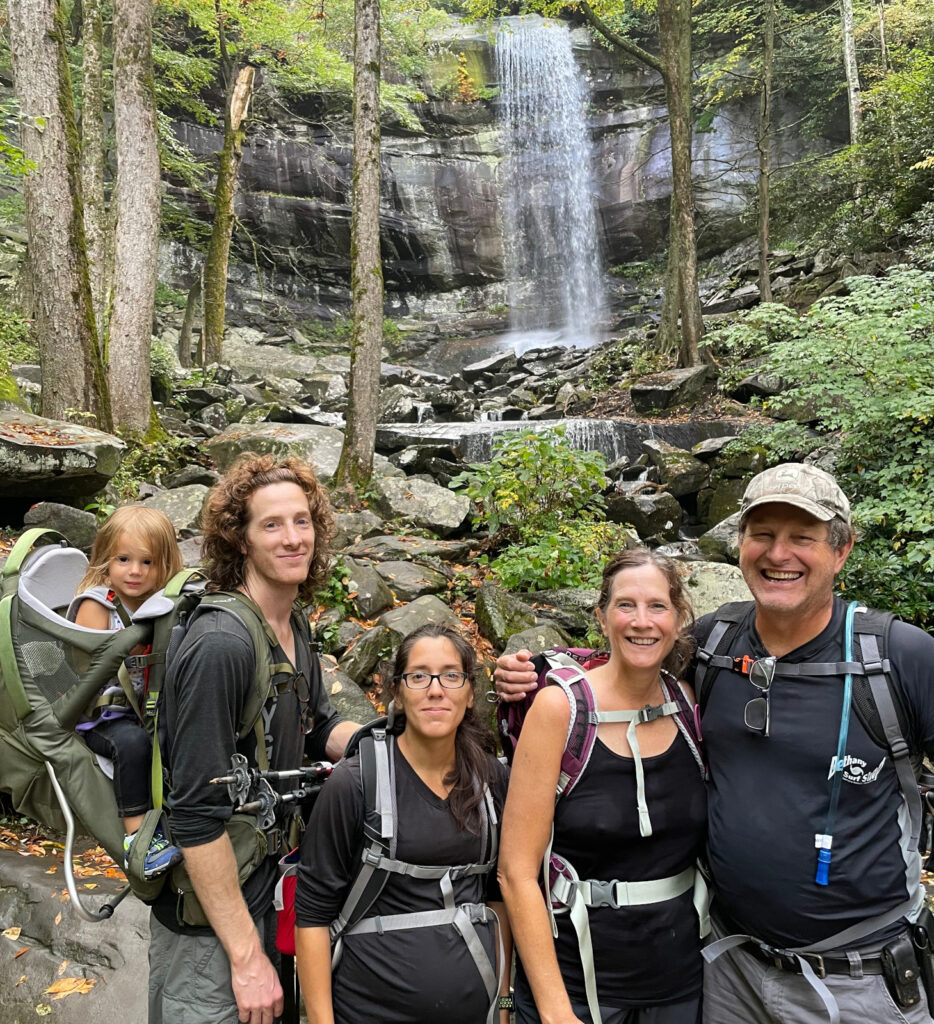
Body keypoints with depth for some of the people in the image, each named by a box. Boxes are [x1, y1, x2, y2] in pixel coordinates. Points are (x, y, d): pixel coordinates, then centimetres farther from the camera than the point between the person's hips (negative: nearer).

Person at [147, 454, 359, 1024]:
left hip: (266, 891, 8)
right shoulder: (220, 645, -27)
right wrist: (246, 954, -21)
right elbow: (196, 815, -26)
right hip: (209, 918, -8)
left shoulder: (295, 628, 1)